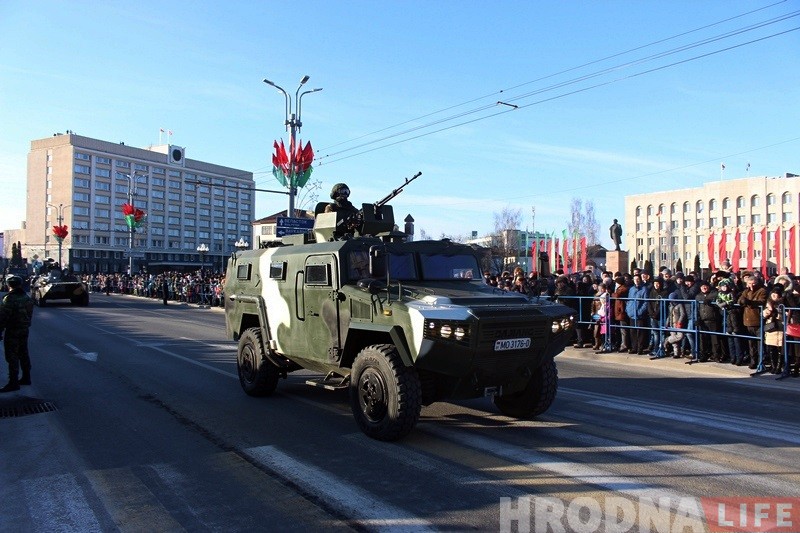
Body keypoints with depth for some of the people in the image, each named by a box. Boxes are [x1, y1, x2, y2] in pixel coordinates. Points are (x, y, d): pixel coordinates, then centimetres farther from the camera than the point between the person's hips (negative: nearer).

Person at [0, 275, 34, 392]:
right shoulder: (27, 298, 8)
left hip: (12, 332, -8)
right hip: (24, 331, 8)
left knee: (12, 357, -4)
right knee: (23, 355, 17)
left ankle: (13, 382, -4)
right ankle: (26, 378, 26)